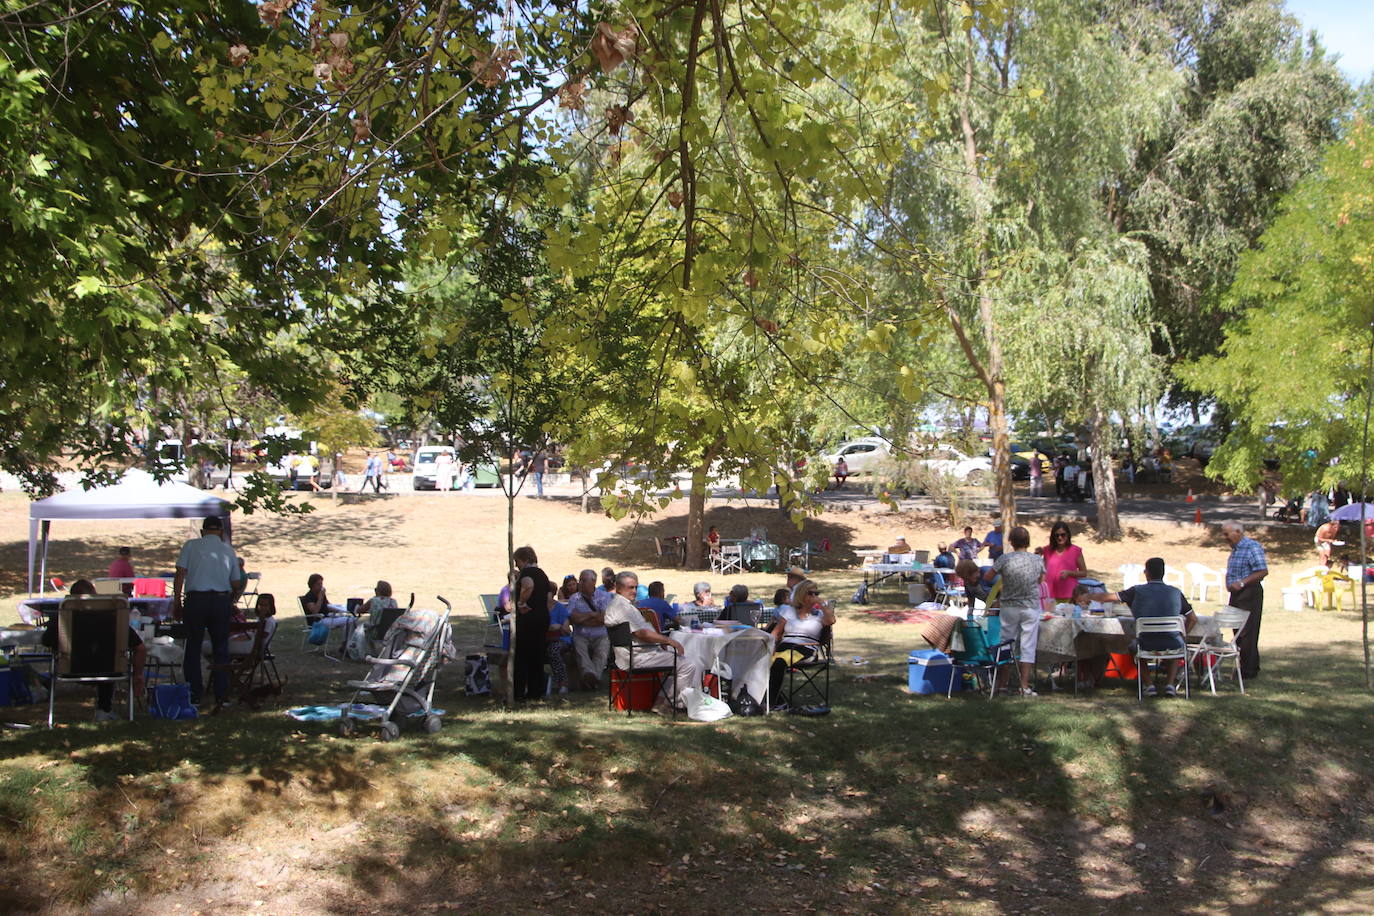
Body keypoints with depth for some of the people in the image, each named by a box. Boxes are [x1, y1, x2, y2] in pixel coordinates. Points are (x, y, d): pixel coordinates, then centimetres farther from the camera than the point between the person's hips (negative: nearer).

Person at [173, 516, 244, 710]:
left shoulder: (191, 545, 5)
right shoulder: (229, 551, 11)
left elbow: (180, 574, -3)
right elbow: (237, 586, 13)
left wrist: (176, 603, 2)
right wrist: (231, 603, 30)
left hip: (196, 600, -2)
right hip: (222, 600, 2)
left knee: (193, 649, 8)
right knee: (221, 650, 9)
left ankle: (194, 695, 7)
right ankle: (222, 696, 7)